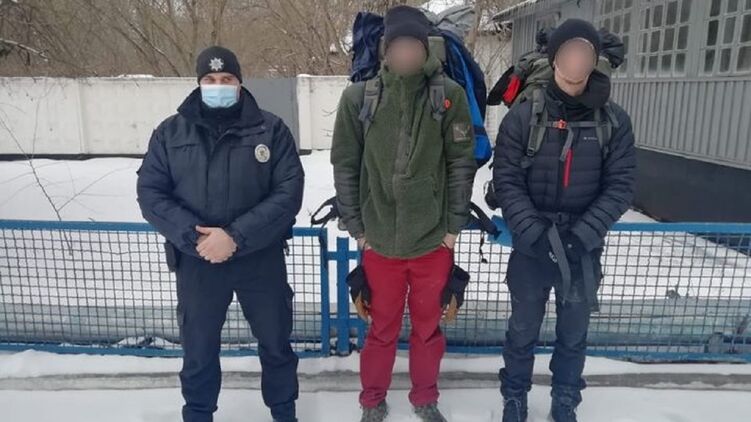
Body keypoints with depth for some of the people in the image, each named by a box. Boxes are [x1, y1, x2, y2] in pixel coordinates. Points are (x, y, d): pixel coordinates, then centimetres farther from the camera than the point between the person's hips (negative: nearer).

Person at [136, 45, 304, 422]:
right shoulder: (170, 133, 1)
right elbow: (150, 193, -1)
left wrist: (236, 236, -21)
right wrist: (193, 236, -17)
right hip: (196, 263, 1)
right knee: (198, 350, 17)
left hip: (261, 260, -1)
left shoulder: (271, 130, -5)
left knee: (276, 345, 16)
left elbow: (289, 192, -12)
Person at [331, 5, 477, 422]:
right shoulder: (358, 97, -7)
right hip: (379, 240, 0)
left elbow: (462, 163, -2)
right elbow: (345, 166, -1)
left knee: (428, 326, 17)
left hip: (433, 240, 0)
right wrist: (356, 227, 0)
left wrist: (454, 225, -1)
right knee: (382, 327, 16)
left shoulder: (449, 94, -7)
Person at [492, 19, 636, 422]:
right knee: (523, 331, 14)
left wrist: (582, 235, -17)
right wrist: (534, 233, -19)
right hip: (531, 248, -1)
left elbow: (619, 186, -4)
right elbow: (506, 180, -9)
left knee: (573, 333, 17)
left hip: (584, 250, 1)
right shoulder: (523, 116, -7)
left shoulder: (614, 121, -2)